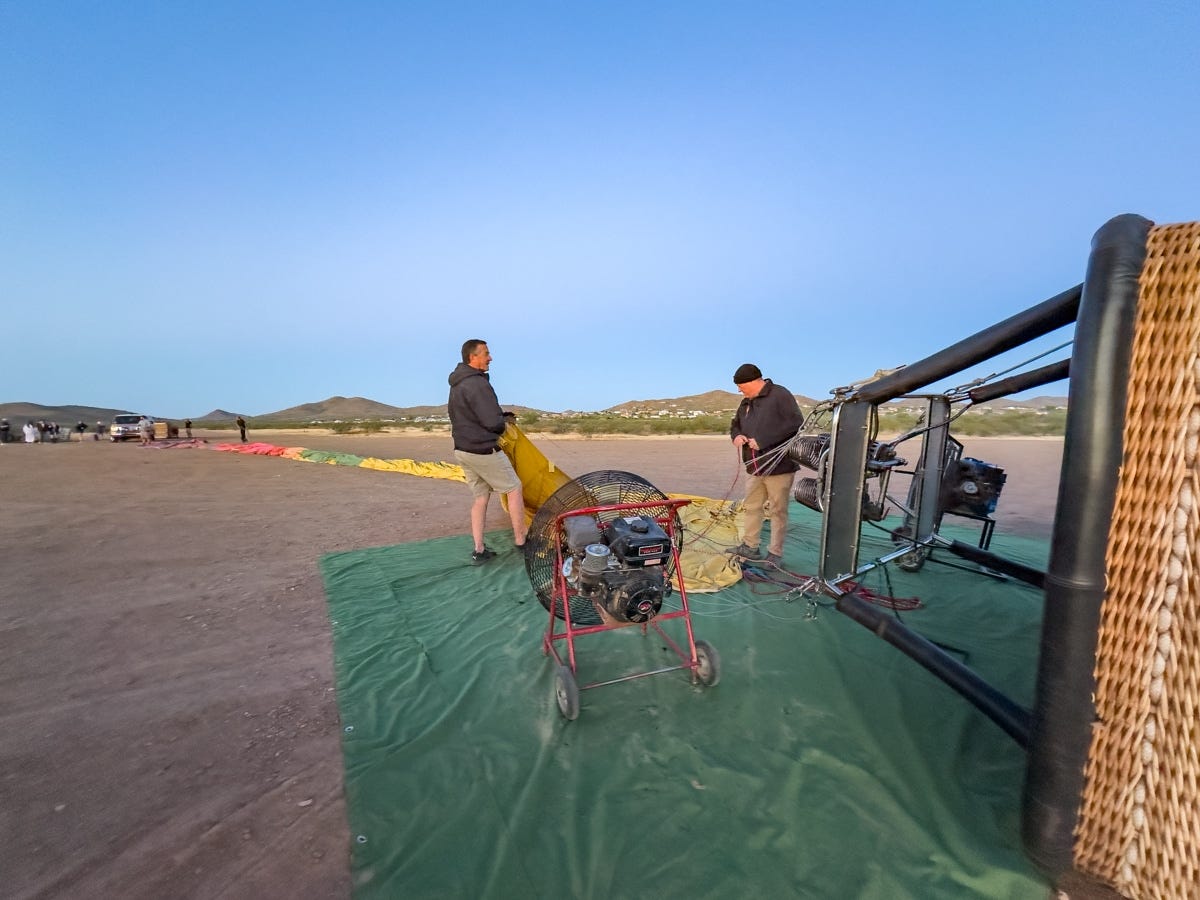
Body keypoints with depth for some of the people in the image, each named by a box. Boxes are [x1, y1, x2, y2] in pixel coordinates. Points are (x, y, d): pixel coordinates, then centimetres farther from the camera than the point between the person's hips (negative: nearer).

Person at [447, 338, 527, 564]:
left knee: (480, 497, 14)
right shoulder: (478, 384, -20)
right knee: (514, 489, 6)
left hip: (462, 450, 9)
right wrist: (504, 420, 0)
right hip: (484, 451, -9)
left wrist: (500, 417, 11)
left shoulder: (456, 385, 13)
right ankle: (520, 542, 13)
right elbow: (494, 423, -24)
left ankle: (479, 551, 14)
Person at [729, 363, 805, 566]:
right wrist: (737, 436, -1)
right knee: (752, 507, 14)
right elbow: (735, 424, 25)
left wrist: (763, 441, -22)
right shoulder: (746, 403, 13)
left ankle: (775, 553, 13)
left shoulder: (780, 395, -11)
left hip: (779, 465, -8)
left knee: (778, 510, 3)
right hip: (755, 467, 8)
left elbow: (795, 423, -21)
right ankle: (750, 546, 26)